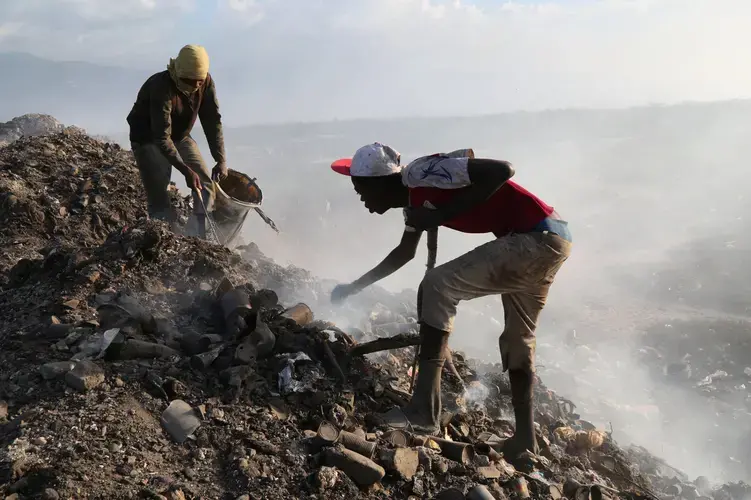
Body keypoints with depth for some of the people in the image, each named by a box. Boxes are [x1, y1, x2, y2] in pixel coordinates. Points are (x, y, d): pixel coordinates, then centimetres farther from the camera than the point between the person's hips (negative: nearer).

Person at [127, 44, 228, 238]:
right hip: (149, 139, -6)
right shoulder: (161, 87, -33)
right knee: (158, 197, -15)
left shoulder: (206, 82, -17)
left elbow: (213, 121, -13)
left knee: (206, 184, -3)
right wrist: (186, 171, -42)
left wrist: (221, 160, -22)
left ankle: (203, 235, 4)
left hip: (180, 136, 6)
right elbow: (162, 137, -36)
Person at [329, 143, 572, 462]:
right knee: (518, 340, 19)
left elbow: (502, 170, -23)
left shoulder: (419, 174, -14)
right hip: (547, 241, 10)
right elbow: (404, 253, 32)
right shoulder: (415, 197, 15)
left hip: (537, 238, -10)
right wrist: (355, 287, 38)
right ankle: (525, 438, 30)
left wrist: (442, 215, -18)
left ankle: (424, 413, -11)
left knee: (436, 288, -13)